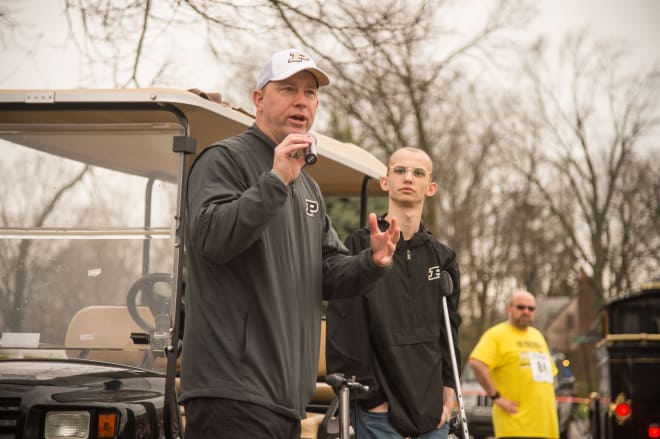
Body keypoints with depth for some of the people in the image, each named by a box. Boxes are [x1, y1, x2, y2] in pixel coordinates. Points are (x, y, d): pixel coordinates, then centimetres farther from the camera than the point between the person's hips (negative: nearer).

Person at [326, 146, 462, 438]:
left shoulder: (442, 258, 13)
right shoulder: (360, 247, -2)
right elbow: (344, 329, -7)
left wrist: (448, 388, 8)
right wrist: (367, 394, -12)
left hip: (431, 403, 5)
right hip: (379, 406, -5)